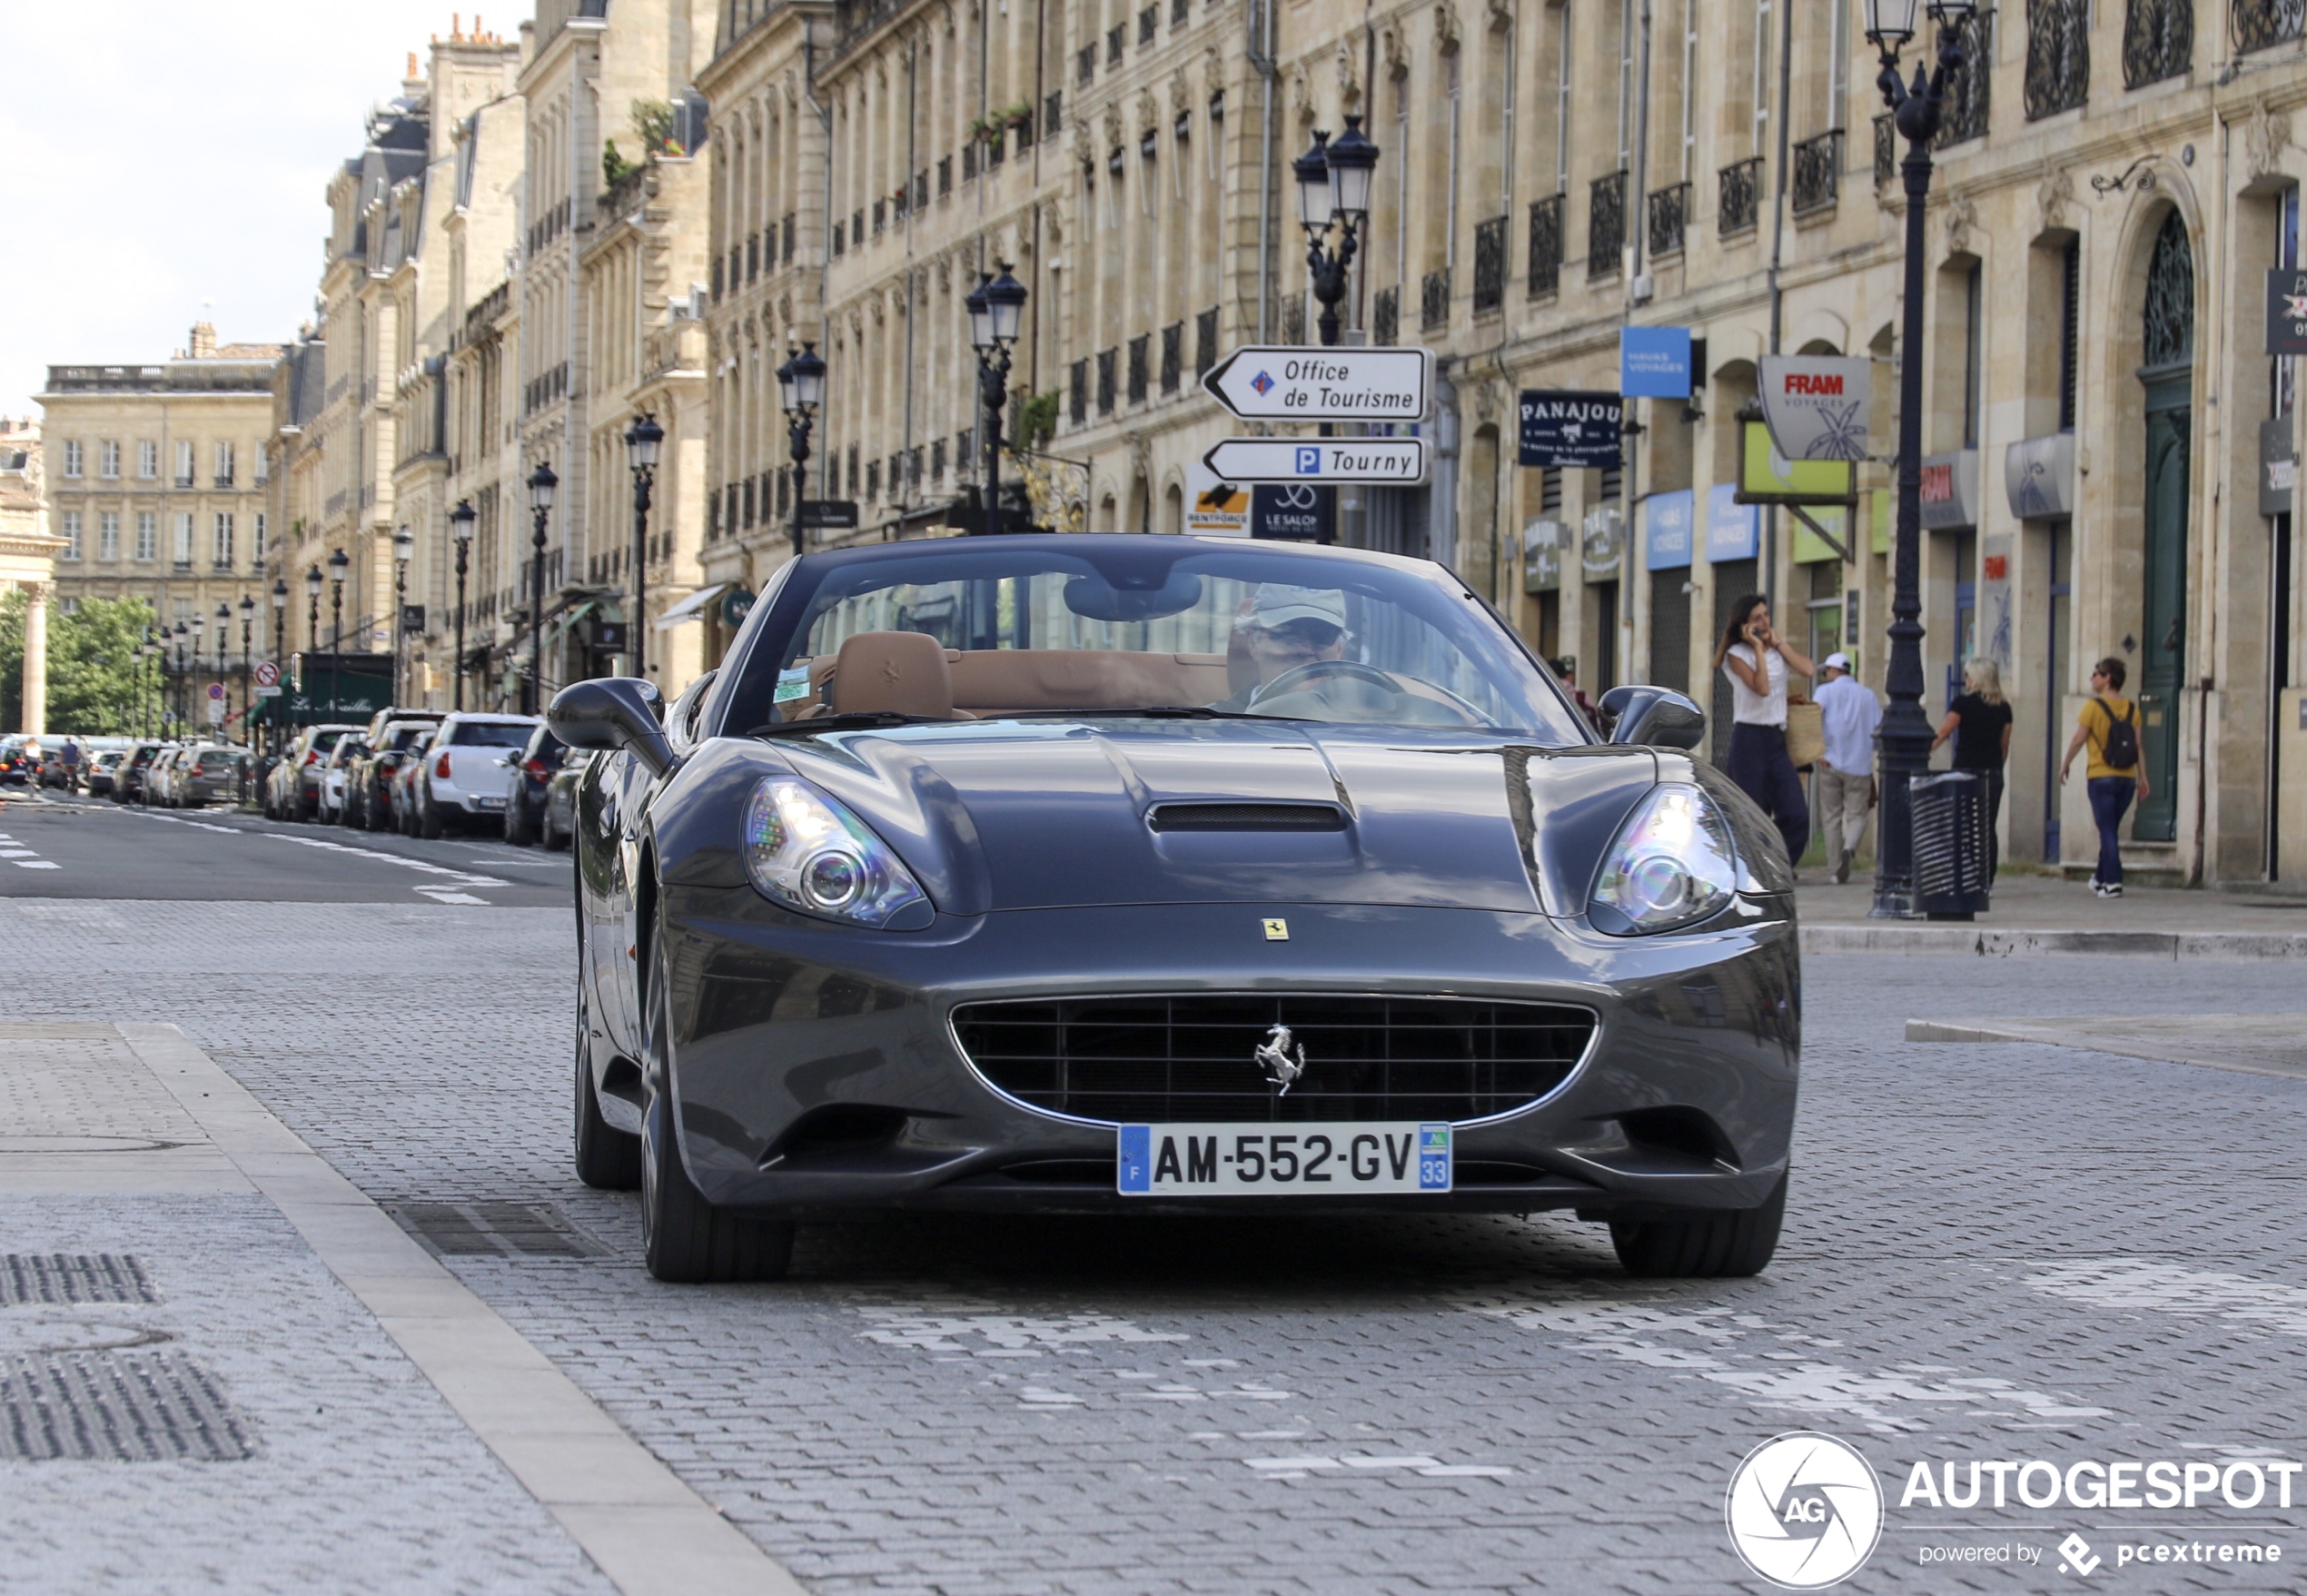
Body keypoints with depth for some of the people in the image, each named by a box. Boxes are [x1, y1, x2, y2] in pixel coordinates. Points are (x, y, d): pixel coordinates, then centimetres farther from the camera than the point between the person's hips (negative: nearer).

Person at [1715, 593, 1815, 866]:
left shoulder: (1777, 650, 13)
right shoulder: (1736, 654, -4)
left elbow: (1809, 669, -5)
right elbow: (1761, 687, -19)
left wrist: (1777, 641, 0)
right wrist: (1758, 647, -13)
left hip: (1777, 740, 5)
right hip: (1749, 740, -5)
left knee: (1797, 815, -5)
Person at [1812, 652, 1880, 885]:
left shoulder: (1826, 691, 3)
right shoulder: (1868, 695, 11)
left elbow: (1814, 717, -15)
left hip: (1831, 763, -1)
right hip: (1860, 765, 1)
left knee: (1832, 817, 7)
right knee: (1857, 815, 6)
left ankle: (1838, 870, 5)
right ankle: (1849, 848, -25)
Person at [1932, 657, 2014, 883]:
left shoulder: (1964, 702, -6)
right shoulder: (2003, 708, 7)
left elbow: (1942, 734, -8)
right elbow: (2005, 745, 11)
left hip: (1966, 772, -4)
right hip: (1993, 775, 4)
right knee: (1988, 830, 5)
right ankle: (1987, 882, 3)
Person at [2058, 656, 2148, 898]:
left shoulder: (2094, 706, -9)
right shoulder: (2131, 708, 5)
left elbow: (2078, 740, -6)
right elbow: (2137, 746, 5)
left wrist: (2064, 766, 7)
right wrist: (2142, 777, 9)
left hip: (2101, 777, -5)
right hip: (2127, 778, 5)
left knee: (2107, 830, -1)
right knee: (2110, 830, 16)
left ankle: (2113, 881, -7)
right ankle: (2101, 878, 24)